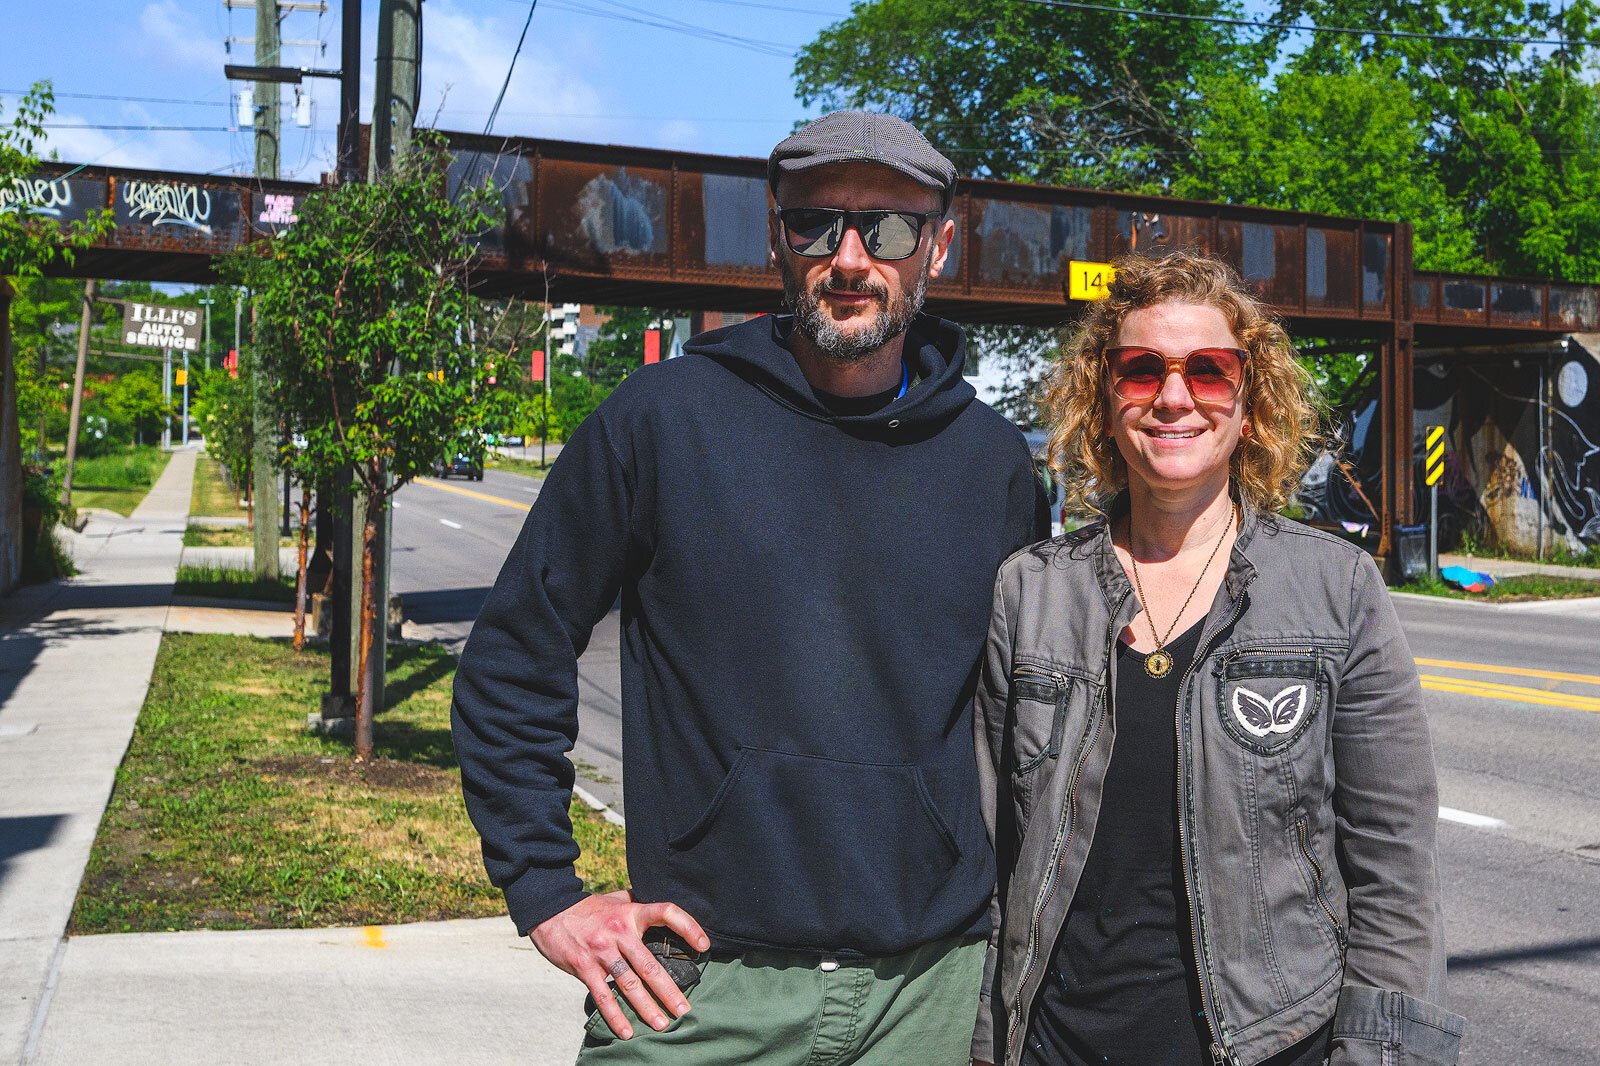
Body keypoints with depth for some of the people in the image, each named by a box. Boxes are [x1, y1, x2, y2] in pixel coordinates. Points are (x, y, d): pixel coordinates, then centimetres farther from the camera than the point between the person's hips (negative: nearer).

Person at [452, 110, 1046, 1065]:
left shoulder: (993, 461, 3)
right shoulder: (664, 418, -6)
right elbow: (513, 660, -1)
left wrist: (1006, 900, 10)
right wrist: (546, 893, -4)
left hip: (933, 989, 3)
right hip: (698, 987, -2)